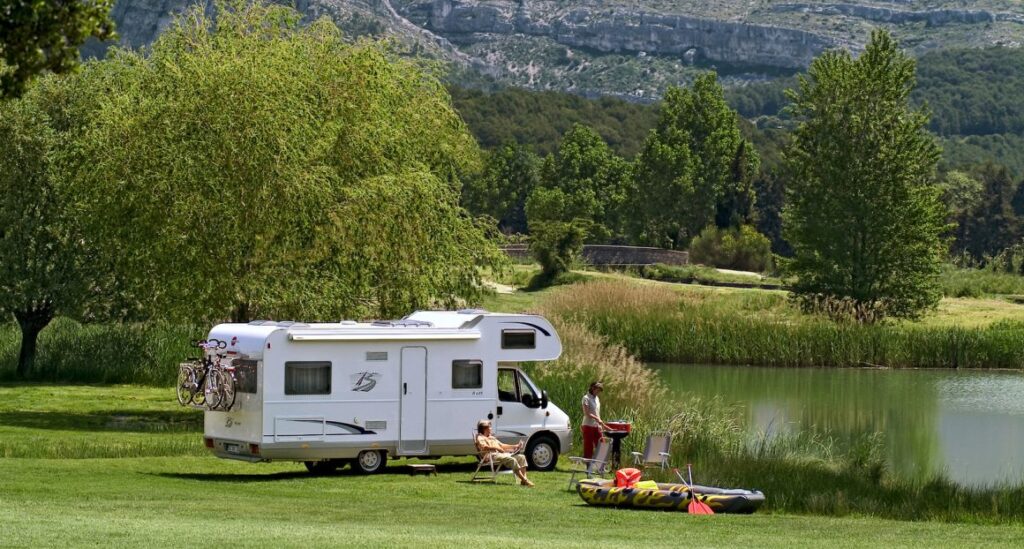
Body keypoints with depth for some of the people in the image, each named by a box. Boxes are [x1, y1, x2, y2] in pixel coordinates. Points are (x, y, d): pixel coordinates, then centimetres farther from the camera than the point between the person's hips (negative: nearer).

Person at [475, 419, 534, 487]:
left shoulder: (492, 437, 33)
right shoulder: (480, 438, 4)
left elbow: (502, 445, 33)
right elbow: (484, 447, -17)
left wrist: (515, 446, 23)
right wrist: (496, 448, -28)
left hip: (501, 453, 10)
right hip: (492, 456, -10)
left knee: (521, 457, -6)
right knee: (512, 460, -31)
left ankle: (524, 478, -20)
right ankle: (524, 480, -34)